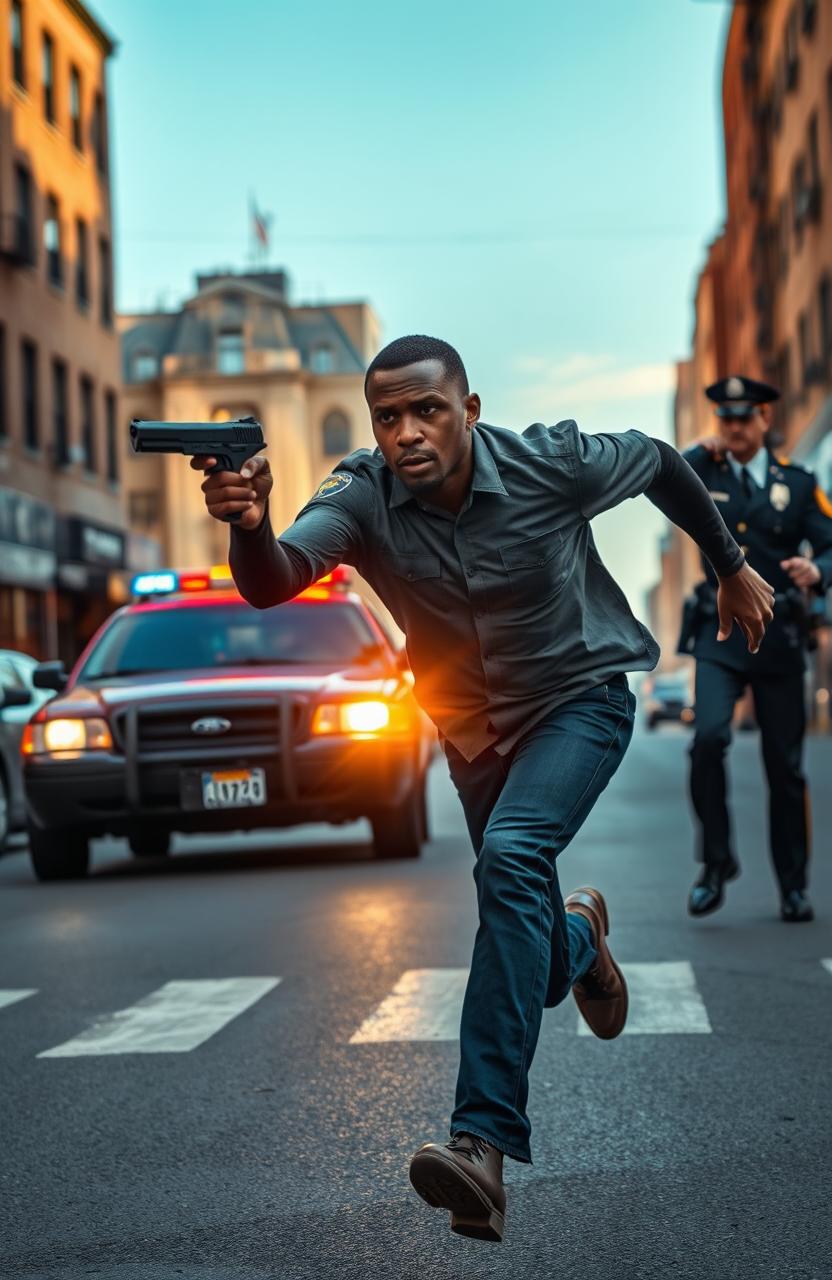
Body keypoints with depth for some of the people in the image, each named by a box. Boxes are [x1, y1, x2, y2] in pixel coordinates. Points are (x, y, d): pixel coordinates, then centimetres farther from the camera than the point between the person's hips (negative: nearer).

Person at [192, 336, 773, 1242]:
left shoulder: (552, 465, -21)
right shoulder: (364, 497, -20)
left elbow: (658, 462, -1)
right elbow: (273, 582, -37)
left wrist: (731, 567, 10)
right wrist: (249, 522, -60)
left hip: (581, 697, -4)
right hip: (476, 729, 4)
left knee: (510, 858, -31)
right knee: (533, 959, 13)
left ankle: (485, 1140, -34)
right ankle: (581, 938, 55)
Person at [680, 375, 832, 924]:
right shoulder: (707, 475, 8)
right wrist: (703, 451, -5)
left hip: (779, 636, 0)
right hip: (721, 633, 0)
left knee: (785, 765, 4)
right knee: (709, 739, -22)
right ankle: (717, 863, -5)